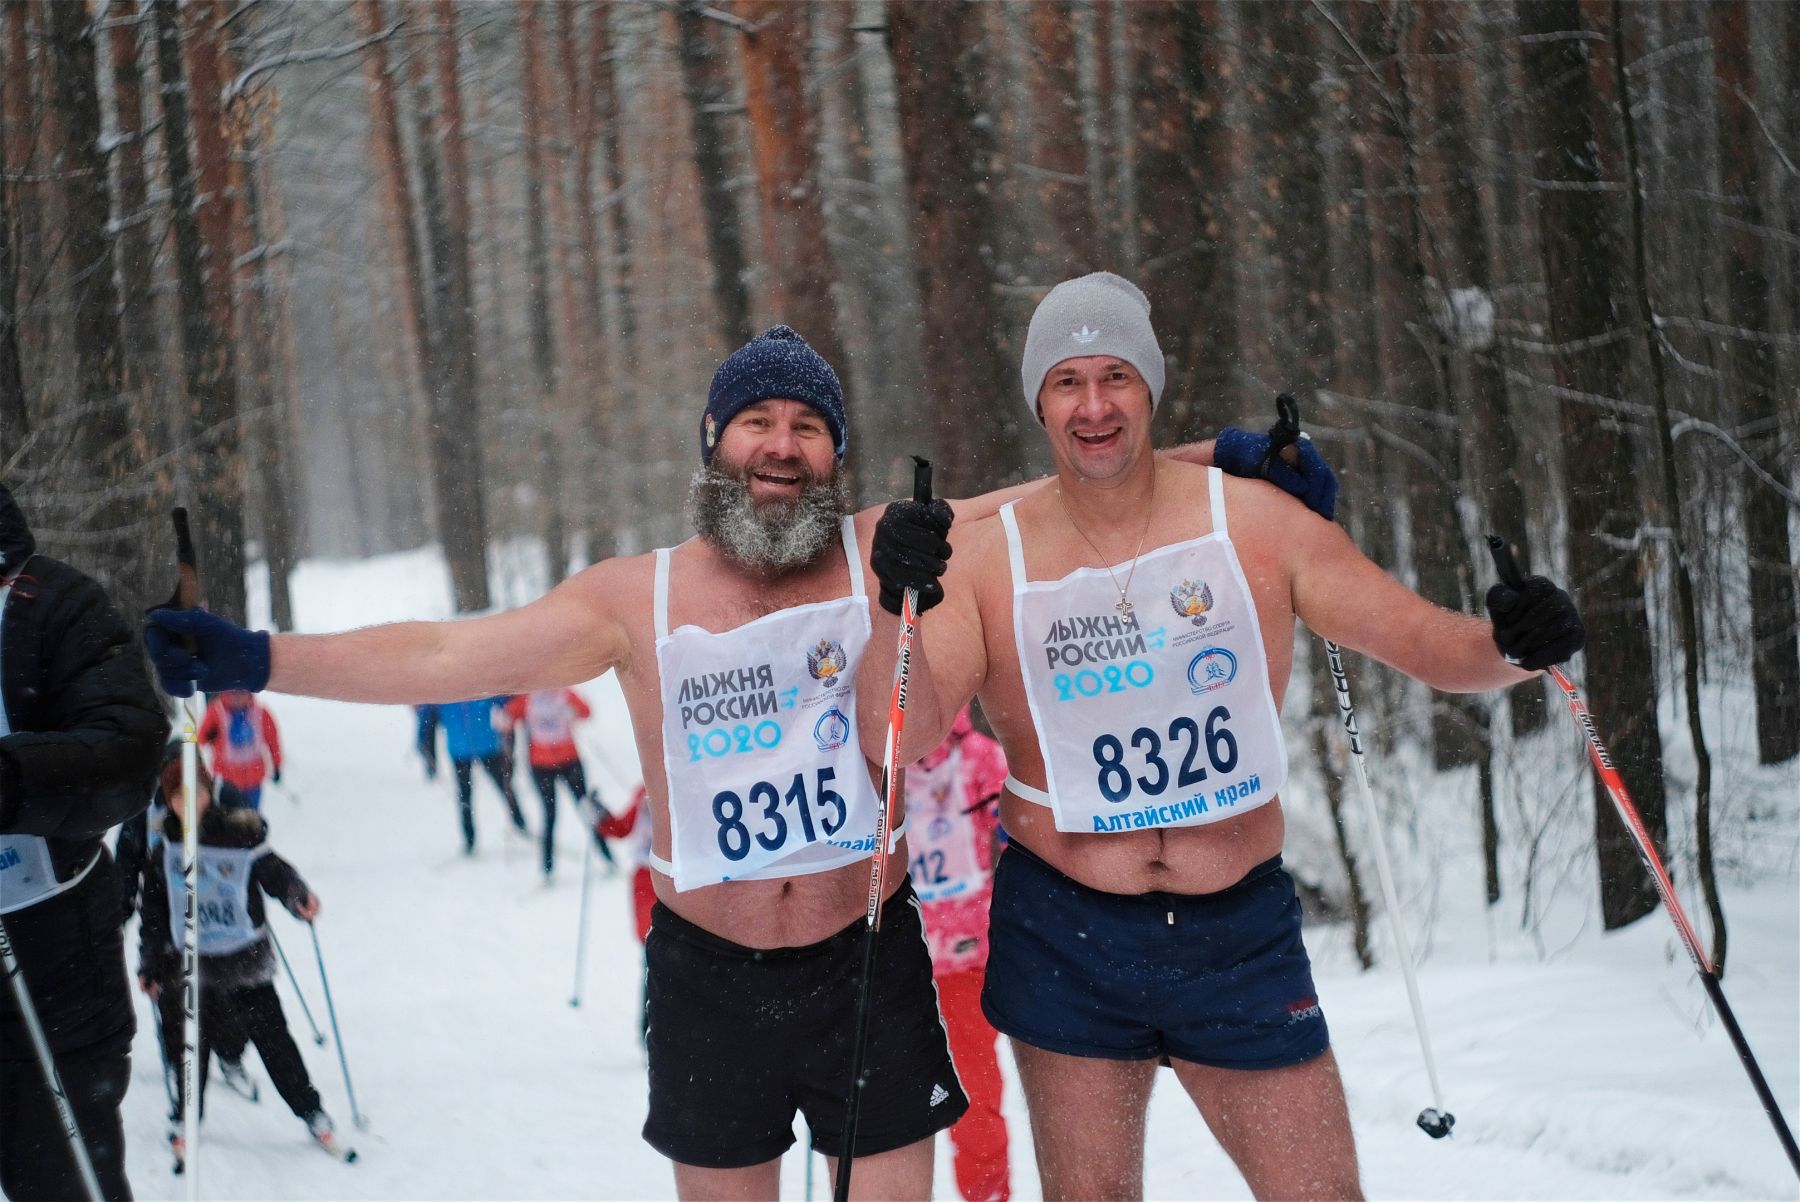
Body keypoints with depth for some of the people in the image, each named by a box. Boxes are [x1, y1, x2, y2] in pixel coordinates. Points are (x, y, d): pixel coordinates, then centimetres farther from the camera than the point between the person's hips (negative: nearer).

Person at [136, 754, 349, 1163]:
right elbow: (153, 909, 6)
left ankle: (312, 1113, 11)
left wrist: (299, 898, -24)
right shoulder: (161, 842, -1)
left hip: (244, 956, -2)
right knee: (189, 1043, 9)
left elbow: (273, 871, -3)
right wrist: (149, 964, 8)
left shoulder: (238, 831, -7)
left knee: (272, 1037, 0)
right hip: (186, 962, 2)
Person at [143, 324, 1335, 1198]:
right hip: (711, 976, 1)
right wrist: (255, 660, -11)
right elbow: (447, 655, -5)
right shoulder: (637, 599, -3)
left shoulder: (891, 555, -4)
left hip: (873, 961, -1)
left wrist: (1198, 467, -8)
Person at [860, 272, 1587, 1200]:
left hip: (1240, 933, 0)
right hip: (1066, 943, 0)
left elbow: (1423, 640, -1)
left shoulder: (1254, 523, -2)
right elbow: (902, 735, -12)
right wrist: (901, 606, -30)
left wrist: (1511, 645, -22)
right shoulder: (987, 558, -4)